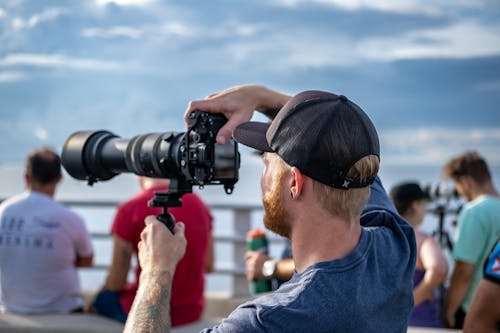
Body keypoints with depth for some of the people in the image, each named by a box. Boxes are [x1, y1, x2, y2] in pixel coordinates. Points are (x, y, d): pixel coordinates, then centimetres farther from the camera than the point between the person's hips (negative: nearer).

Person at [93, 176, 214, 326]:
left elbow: (116, 283, -11)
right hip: (192, 312, 5)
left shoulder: (129, 211, -16)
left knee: (103, 298, 27)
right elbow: (208, 265, 6)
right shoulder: (199, 204, -2)